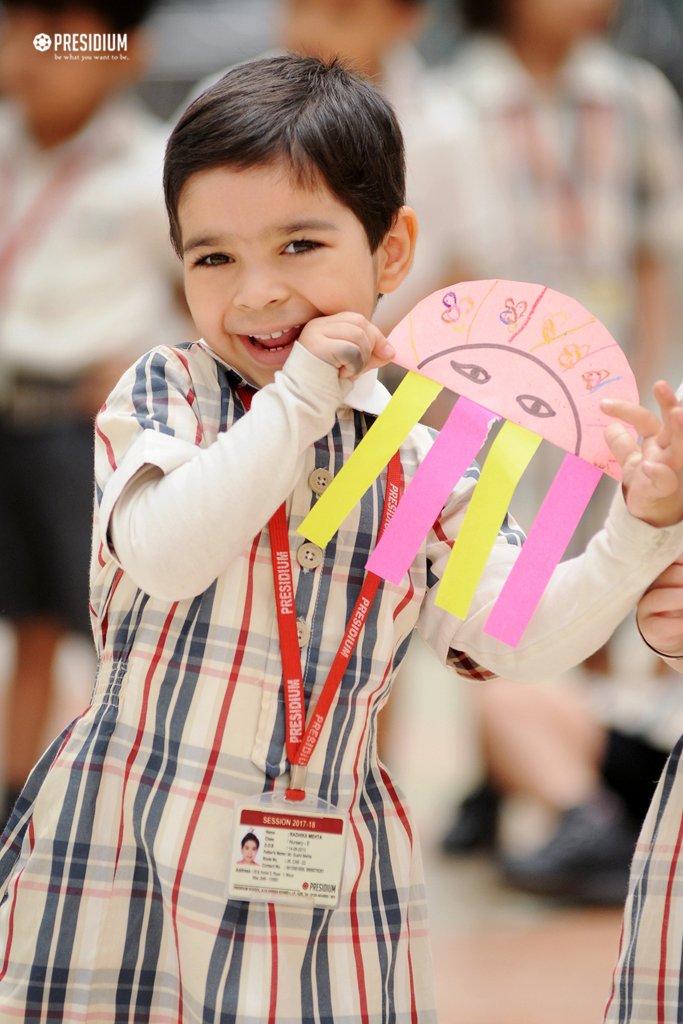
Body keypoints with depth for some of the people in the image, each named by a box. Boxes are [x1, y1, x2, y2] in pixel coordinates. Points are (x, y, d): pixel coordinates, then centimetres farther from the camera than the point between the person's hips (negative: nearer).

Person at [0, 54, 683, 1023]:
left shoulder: (420, 462, 5)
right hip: (137, 837, -2)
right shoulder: (164, 391, -2)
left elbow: (520, 635, 5)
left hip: (327, 862, 3)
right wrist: (299, 398, -18)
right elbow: (163, 556, -20)